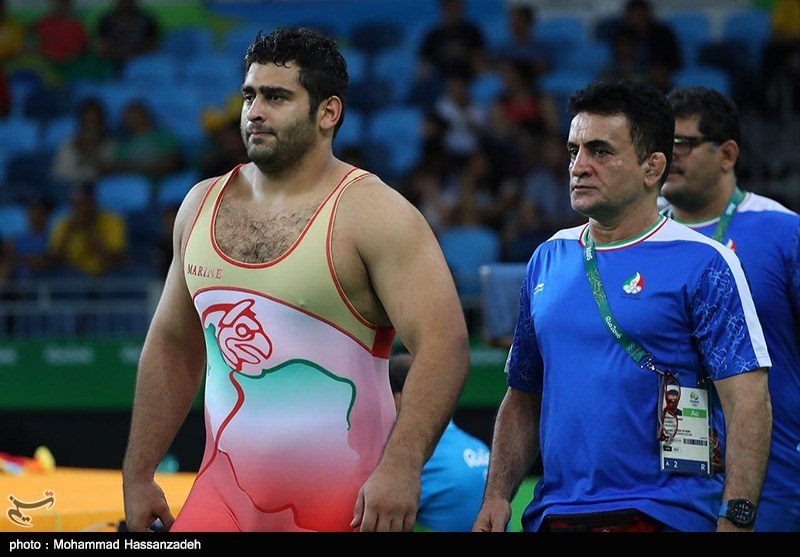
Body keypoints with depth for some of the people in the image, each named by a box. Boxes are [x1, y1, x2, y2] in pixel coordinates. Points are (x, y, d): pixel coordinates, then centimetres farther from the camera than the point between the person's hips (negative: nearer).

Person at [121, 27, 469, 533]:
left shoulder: (373, 215, -9)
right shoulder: (202, 206, 10)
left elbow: (444, 347, -19)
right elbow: (173, 346, 19)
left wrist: (401, 466, -32)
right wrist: (138, 474, 13)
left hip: (343, 504, -5)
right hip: (223, 493, 5)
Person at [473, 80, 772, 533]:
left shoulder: (702, 264, -5)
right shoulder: (549, 260, 12)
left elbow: (747, 403, -12)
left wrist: (736, 518, -21)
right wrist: (497, 497, 5)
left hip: (664, 514, -5)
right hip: (554, 514, 5)